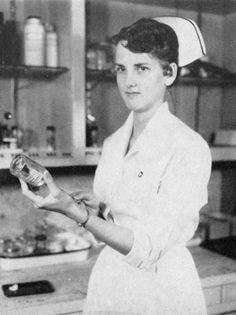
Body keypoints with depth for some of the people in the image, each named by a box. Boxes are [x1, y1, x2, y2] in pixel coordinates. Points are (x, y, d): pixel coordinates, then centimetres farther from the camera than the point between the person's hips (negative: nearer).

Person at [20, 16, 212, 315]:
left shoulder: (190, 148, -18)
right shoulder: (112, 144, 1)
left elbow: (148, 249, -22)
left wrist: (73, 210, -29)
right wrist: (98, 208, -9)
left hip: (161, 291, -5)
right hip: (108, 285, 5)